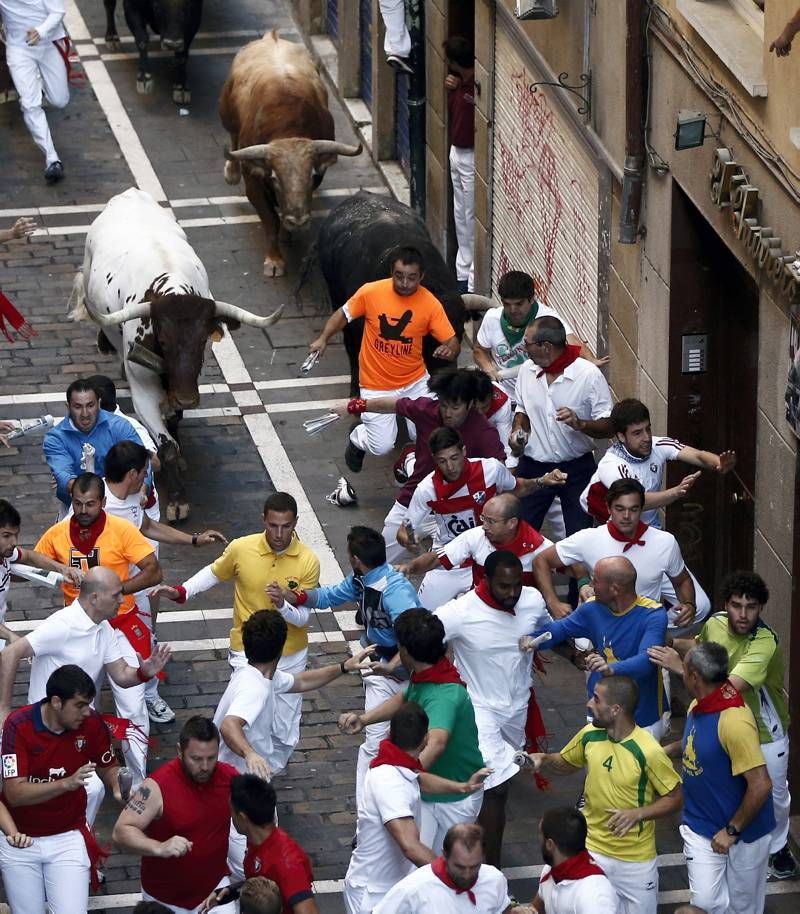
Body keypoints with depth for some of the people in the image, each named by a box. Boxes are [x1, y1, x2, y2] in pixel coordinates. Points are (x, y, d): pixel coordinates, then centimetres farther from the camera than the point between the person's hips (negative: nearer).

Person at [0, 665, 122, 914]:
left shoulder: (91, 722, -11)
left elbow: (108, 766, 6)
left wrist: (118, 789, -16)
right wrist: (67, 783, -38)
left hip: (69, 838, 1)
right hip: (20, 839, -1)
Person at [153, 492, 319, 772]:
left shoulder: (308, 561, -15)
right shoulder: (241, 549, -13)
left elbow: (302, 618, -11)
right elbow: (214, 573, 9)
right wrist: (180, 592, -4)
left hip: (290, 657, 1)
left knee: (284, 734, 9)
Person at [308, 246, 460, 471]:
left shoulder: (430, 304, -15)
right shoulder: (371, 292, -16)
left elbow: (453, 342, -13)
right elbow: (343, 314, 1)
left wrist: (450, 350, -36)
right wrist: (323, 339, -12)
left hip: (415, 382, 1)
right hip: (377, 385, -1)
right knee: (382, 447, -3)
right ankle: (357, 438, 33)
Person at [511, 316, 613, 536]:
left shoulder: (589, 374, -15)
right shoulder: (527, 370, 0)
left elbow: (608, 427, -14)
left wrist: (580, 424, -32)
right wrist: (518, 430, -2)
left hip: (576, 468, -4)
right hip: (534, 466, 4)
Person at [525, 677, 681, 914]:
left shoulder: (648, 752, -22)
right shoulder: (590, 735, -6)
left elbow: (675, 798, -13)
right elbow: (566, 763, 14)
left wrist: (637, 813, -26)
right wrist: (544, 759, -7)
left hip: (635, 860, -4)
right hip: (592, 851, 4)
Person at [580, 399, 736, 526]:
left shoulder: (658, 446, -11)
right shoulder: (611, 465, -25)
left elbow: (698, 456, -23)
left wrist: (720, 464, -45)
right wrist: (677, 492, -52)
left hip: (652, 526, 2)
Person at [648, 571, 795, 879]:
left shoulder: (765, 642, -36)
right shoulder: (715, 624, -16)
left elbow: (732, 686, -48)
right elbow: (699, 646, 12)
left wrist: (680, 668, -48)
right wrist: (670, 643, -5)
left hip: (766, 734, -4)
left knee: (774, 795, 17)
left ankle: (778, 848, 42)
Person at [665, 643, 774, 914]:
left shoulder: (733, 721, -31)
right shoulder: (698, 706, -3)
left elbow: (761, 786, -31)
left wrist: (732, 831, -24)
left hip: (741, 831, -6)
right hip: (701, 827, 6)